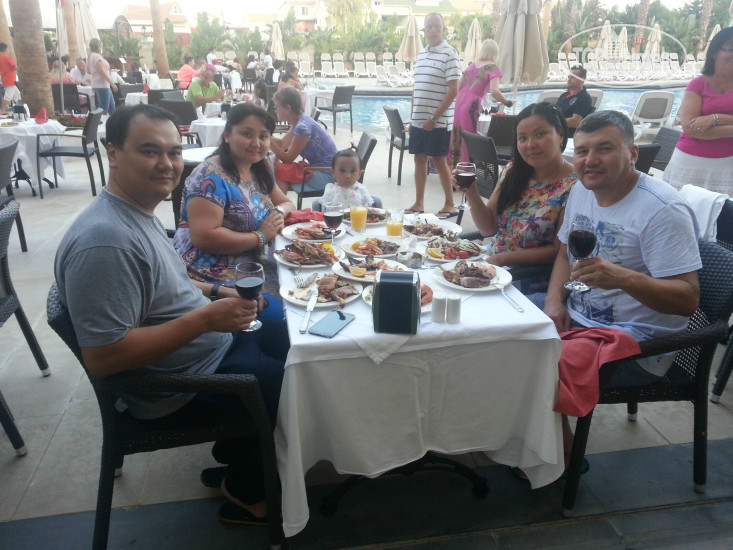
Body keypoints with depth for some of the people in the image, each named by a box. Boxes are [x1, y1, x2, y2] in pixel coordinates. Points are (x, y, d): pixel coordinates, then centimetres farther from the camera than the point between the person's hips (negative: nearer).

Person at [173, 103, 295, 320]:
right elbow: (203, 237, -25)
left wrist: (279, 212, -6)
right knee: (279, 314, -23)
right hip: (210, 276, -8)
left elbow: (286, 203, 19)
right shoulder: (211, 176, -17)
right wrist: (260, 236, -18)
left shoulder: (261, 169, 8)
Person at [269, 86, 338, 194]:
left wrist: (268, 141, -16)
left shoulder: (302, 126, -21)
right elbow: (282, 143, 17)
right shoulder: (298, 122, 6)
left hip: (326, 176, -10)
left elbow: (288, 159, -16)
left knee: (278, 170, -17)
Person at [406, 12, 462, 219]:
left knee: (439, 161, -1)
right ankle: (419, 203, 18)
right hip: (418, 119, 6)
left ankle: (450, 205, 10)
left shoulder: (449, 53, -8)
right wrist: (412, 117, 12)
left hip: (439, 121, -6)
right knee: (419, 159, 9)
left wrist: (434, 118, -16)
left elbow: (453, 91, -13)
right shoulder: (421, 54, 12)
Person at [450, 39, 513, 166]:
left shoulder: (472, 65, 16)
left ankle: (452, 167, 23)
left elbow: (457, 87, 17)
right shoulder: (494, 68, -3)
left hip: (458, 102, 6)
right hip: (471, 106, -6)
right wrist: (507, 102, -2)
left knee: (456, 138, 14)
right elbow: (494, 92, -16)